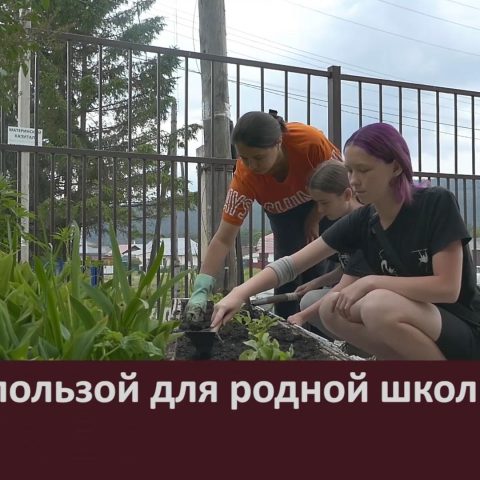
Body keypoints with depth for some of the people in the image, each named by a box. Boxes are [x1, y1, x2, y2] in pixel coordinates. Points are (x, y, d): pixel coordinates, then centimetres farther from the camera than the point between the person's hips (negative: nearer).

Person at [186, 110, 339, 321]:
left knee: (318, 270, -10)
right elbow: (223, 239, -35)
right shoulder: (244, 177, -36)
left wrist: (315, 220, -16)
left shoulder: (310, 141, -41)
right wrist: (201, 289, -45)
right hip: (284, 212, 1)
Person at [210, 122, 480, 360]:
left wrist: (370, 282, -25)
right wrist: (240, 293, -18)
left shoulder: (437, 203, -18)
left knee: (379, 305, -31)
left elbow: (447, 287, -23)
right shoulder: (362, 221, -3)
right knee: (332, 310, -10)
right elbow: (294, 263, -6)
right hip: (414, 321, 6)